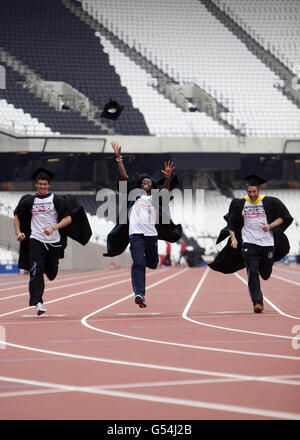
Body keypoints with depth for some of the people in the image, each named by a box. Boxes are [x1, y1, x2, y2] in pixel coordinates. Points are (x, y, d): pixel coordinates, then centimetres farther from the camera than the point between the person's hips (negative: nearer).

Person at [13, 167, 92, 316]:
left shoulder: (57, 200, 0)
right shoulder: (29, 201, 7)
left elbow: (68, 218, -4)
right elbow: (17, 216, 18)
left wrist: (53, 228, -19)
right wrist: (18, 232, 2)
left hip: (54, 242, 0)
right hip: (35, 241, 0)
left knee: (52, 274, 11)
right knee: (36, 271, -17)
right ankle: (38, 303, -22)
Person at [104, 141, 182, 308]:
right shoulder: (135, 193, 13)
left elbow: (166, 190, -3)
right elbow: (125, 177, 10)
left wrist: (167, 177, -22)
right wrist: (119, 157, 3)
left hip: (151, 234, 2)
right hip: (136, 233, -2)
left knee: (152, 263, 10)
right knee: (138, 263, -15)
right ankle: (139, 294, -22)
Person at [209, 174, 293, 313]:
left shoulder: (269, 202, 0)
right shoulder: (239, 204, 5)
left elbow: (285, 218, 3)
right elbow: (231, 223, 12)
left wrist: (270, 226, -13)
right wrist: (233, 238, -3)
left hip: (267, 243, 0)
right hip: (248, 243, 0)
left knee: (265, 274, 8)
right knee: (252, 273, -14)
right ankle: (257, 302, -14)